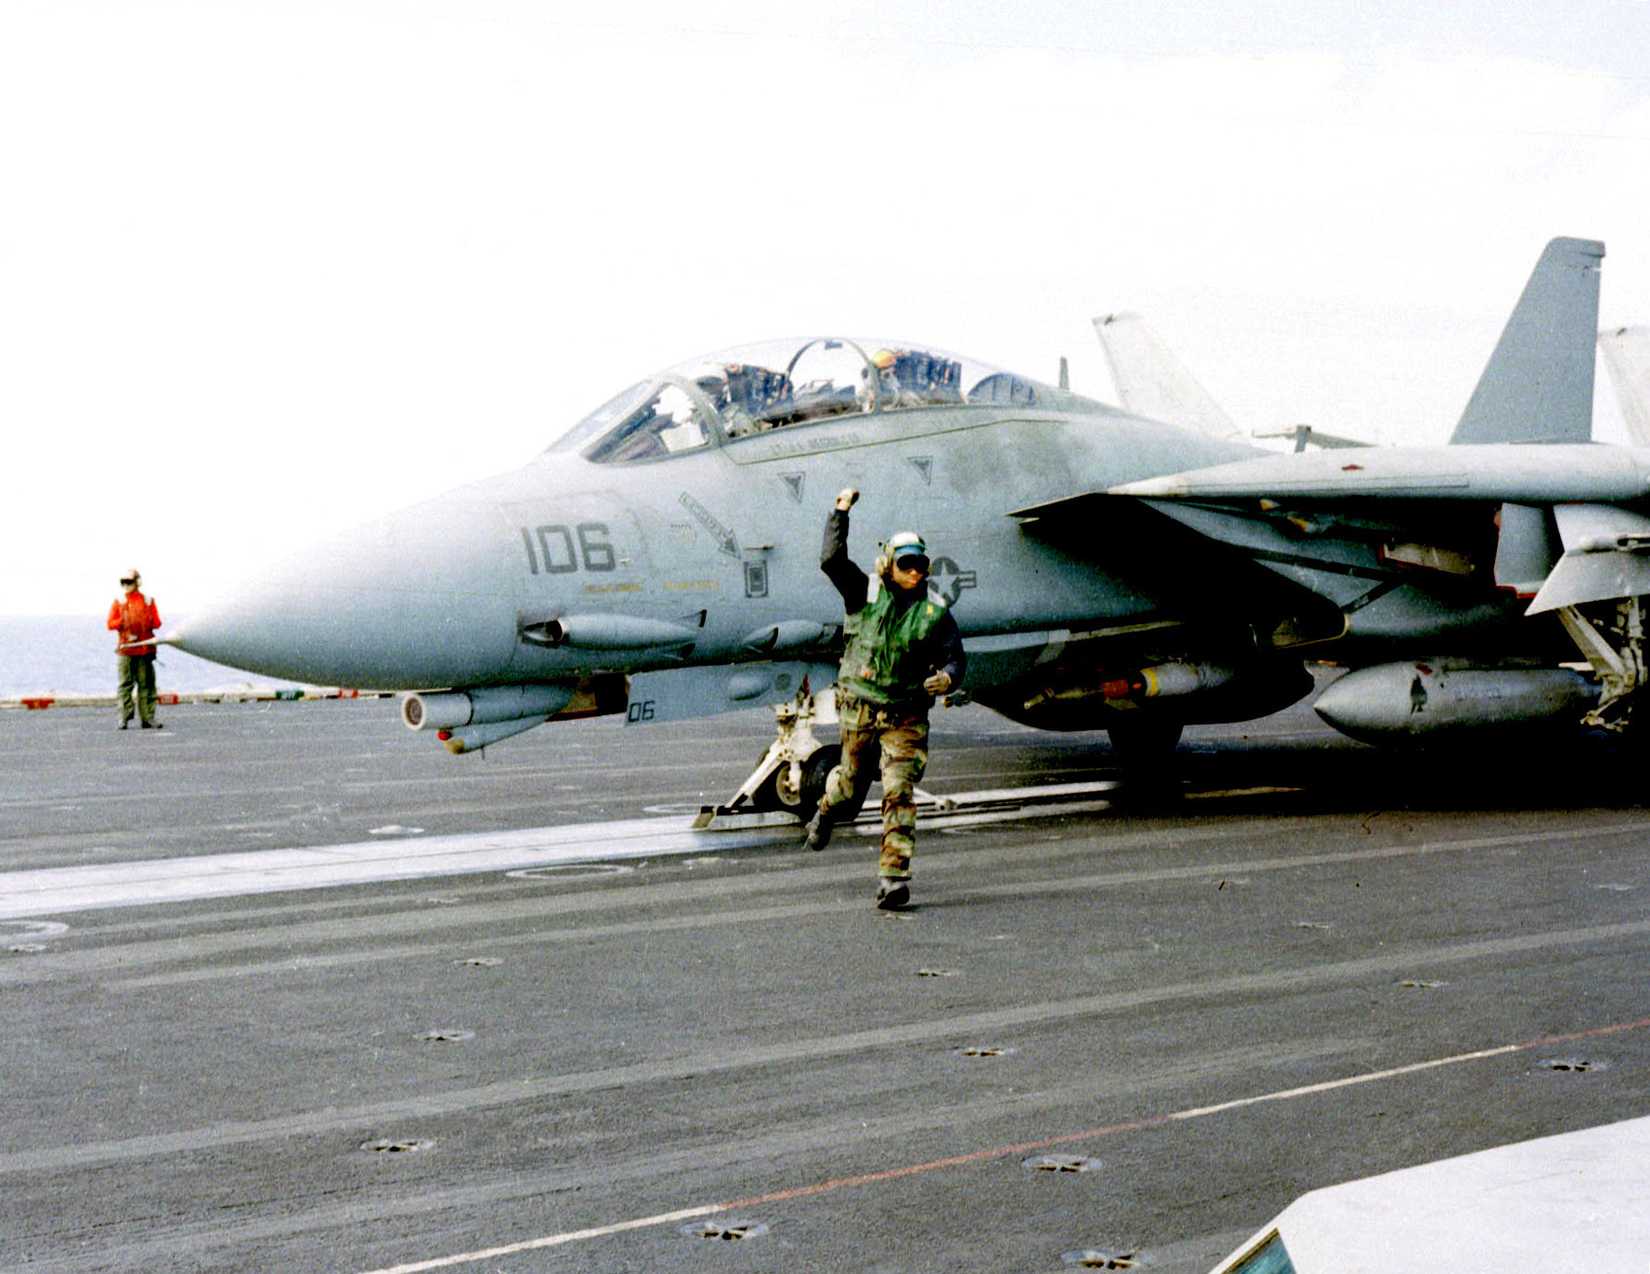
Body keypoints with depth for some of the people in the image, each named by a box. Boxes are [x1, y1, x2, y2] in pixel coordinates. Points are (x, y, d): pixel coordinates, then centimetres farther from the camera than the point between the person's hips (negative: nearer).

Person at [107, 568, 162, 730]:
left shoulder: (147, 601, 9)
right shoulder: (118, 602, 9)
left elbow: (156, 622, 5)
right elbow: (111, 623, 2)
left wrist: (143, 623, -9)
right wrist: (123, 622, -13)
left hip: (144, 648, 0)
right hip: (125, 649, 0)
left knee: (146, 684, 0)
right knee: (125, 684, -3)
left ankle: (148, 718, 3)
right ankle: (125, 718, -1)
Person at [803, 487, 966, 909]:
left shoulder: (935, 611, 1)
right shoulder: (866, 593, -2)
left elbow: (955, 657, 3)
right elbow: (832, 561, -13)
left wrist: (947, 677, -19)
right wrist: (840, 514, -13)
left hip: (907, 714, 0)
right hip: (860, 706, 0)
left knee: (900, 792, -12)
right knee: (853, 781, 17)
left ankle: (893, 875, -13)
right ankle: (826, 808, 54)